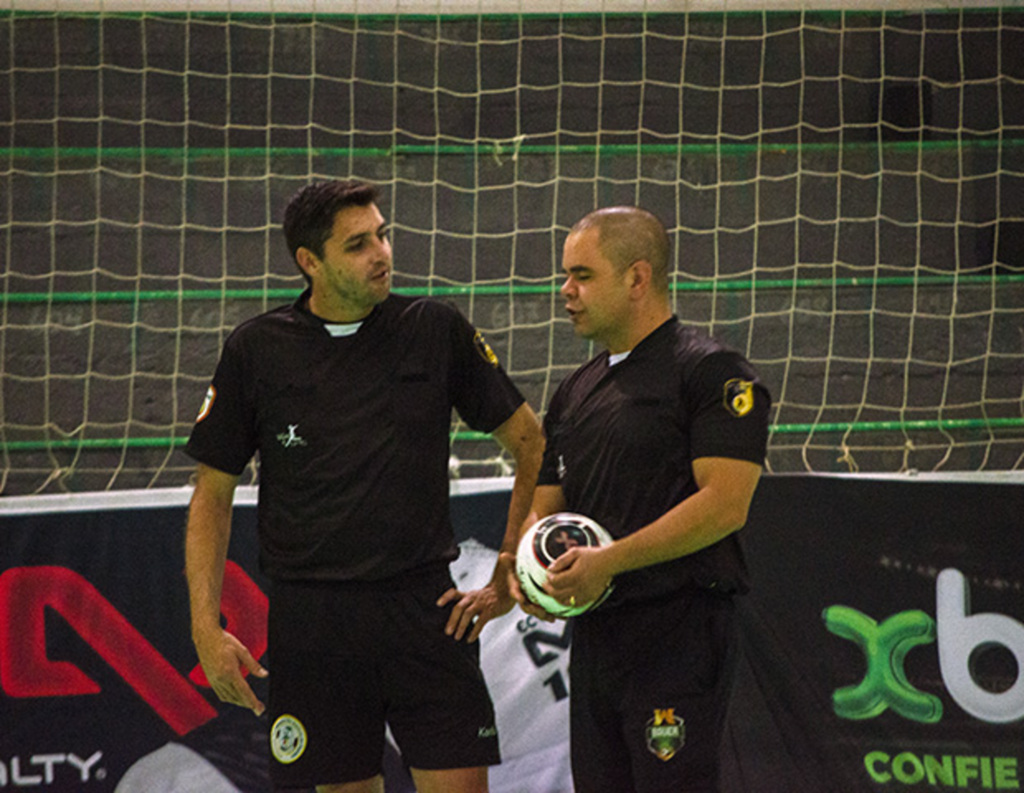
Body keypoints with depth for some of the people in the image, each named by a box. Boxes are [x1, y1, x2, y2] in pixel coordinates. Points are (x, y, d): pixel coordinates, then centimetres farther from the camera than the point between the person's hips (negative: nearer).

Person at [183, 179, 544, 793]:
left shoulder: (436, 329, 2)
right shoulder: (256, 350, 2)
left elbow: (531, 443, 9)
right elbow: (212, 495, 8)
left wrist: (507, 580, 4)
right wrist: (206, 628, -2)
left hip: (424, 609, 0)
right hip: (311, 620, 0)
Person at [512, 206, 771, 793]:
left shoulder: (713, 372, -6)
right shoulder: (575, 392, 19)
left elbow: (724, 504, -16)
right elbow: (544, 506, 22)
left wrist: (609, 561, -19)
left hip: (679, 637, -8)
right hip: (594, 632, 8)